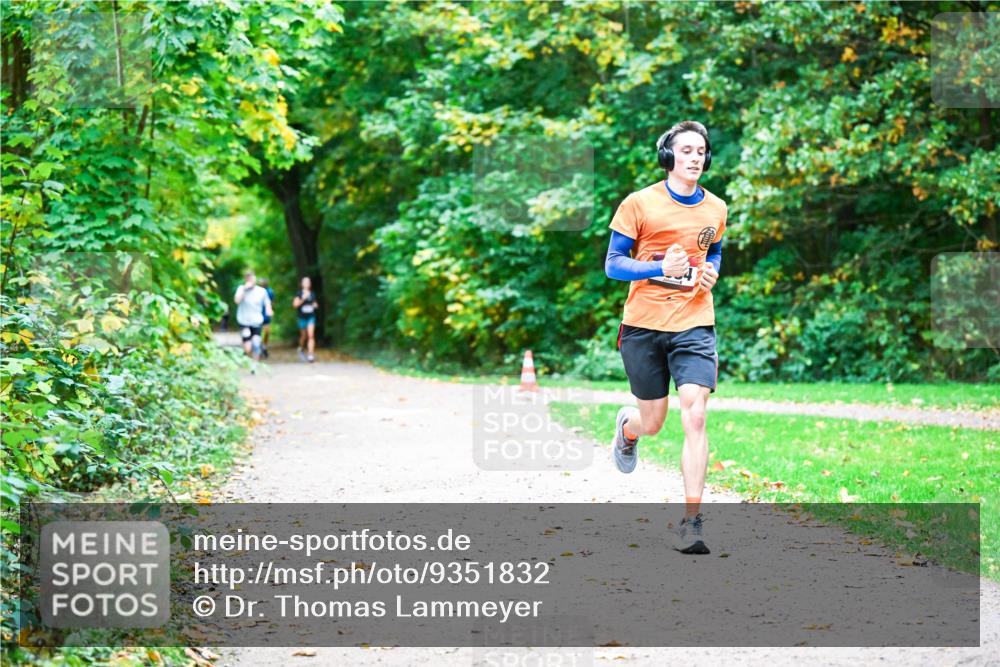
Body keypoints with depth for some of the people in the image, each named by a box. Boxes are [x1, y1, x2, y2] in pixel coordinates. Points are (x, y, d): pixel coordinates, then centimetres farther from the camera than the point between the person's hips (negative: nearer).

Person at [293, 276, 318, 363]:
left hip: (311, 317, 1)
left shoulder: (312, 294, 7)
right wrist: (303, 299, -22)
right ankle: (301, 349, 43)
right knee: (303, 336, 12)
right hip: (302, 317, -1)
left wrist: (315, 305, 0)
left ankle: (310, 355, -18)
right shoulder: (299, 294, -4)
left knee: (311, 335, -13)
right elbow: (295, 304, -12)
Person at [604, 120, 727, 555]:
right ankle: (627, 427, 49)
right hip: (643, 324, -1)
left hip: (694, 325, 2)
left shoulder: (716, 209, 9)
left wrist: (711, 272, 4)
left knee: (694, 416, -15)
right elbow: (612, 264, -3)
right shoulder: (640, 203, -4)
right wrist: (660, 267, -19)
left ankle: (691, 521, -14)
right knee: (652, 421, 8)